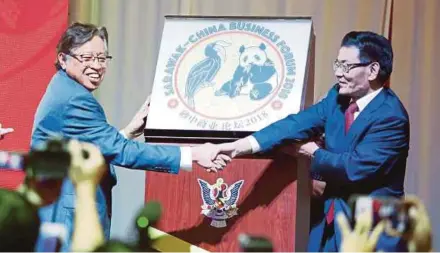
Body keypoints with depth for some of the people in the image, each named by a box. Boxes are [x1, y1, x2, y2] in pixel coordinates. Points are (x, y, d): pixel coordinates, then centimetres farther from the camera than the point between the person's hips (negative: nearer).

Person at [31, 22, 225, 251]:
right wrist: (192, 155, -22)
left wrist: (130, 130, 5)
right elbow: (120, 151, -23)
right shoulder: (74, 100, -19)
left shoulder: (64, 93, 13)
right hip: (68, 222, -11)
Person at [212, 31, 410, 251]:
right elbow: (299, 124, -6)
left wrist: (315, 154, -7)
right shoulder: (338, 97, 4)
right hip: (329, 222, 7)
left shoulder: (391, 117, -19)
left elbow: (356, 167, -24)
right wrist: (243, 145, -19)